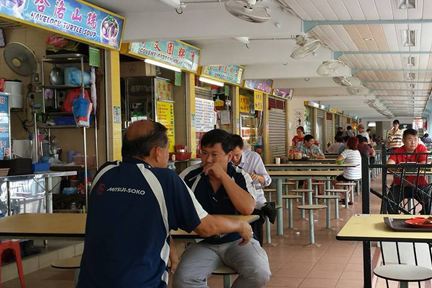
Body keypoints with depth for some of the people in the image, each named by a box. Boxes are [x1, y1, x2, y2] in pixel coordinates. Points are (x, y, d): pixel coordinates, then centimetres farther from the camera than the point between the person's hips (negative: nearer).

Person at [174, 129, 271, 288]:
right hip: (203, 243, 0)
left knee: (259, 273, -27)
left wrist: (223, 176, -23)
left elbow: (248, 209, -23)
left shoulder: (240, 177, -6)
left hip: (238, 240, 0)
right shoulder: (190, 175, -6)